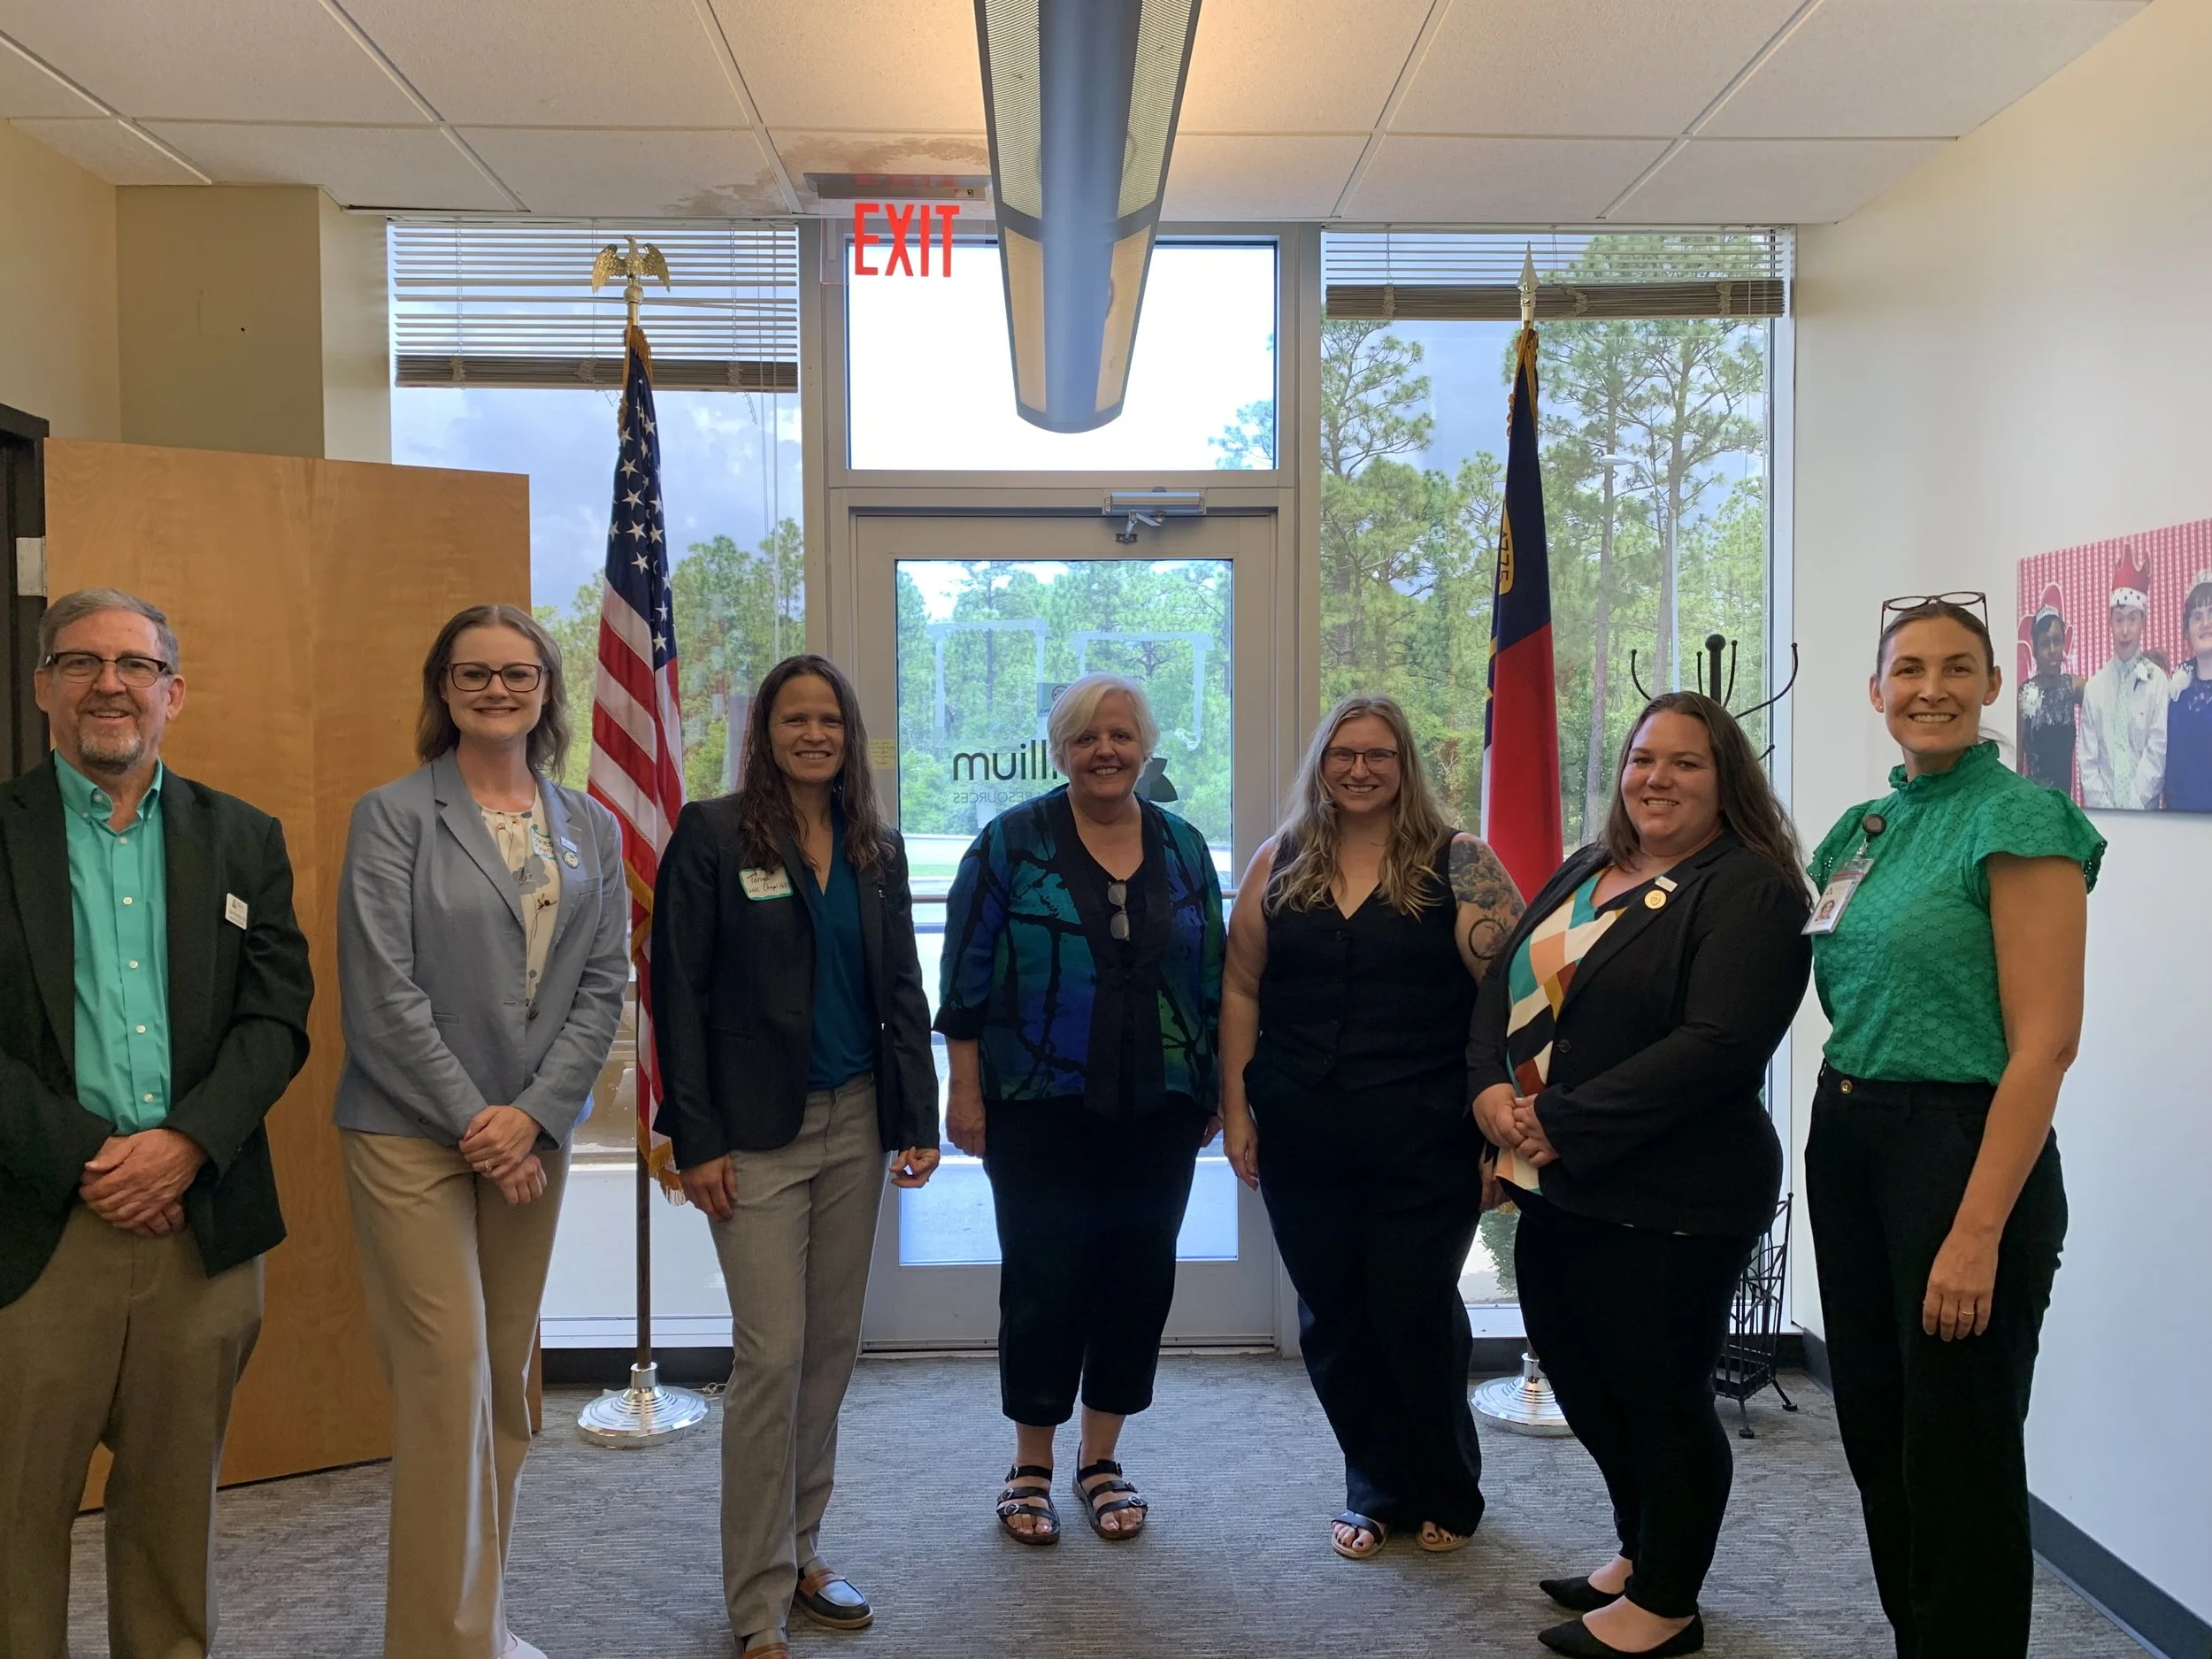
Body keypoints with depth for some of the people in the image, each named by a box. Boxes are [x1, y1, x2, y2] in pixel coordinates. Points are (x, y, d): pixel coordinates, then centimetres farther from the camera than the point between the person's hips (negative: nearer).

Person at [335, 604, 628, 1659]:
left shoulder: (589, 828, 8)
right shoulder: (393, 815, -3)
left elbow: (603, 983, 2)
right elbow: (380, 991, -10)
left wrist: (534, 1116, -9)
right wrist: (471, 1118, -13)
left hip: (533, 1134, 4)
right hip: (412, 1130, -4)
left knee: (505, 1379, 11)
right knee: (447, 1374, -5)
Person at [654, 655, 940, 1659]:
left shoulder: (877, 849, 9)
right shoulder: (711, 836, -5)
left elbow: (903, 992, 11)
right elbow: (678, 994, -8)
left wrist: (918, 1118, 3)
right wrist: (697, 1141, -12)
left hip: (855, 1124, 5)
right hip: (760, 1132, -5)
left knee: (833, 1348, 11)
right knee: (772, 1357, -5)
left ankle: (798, 1550, 27)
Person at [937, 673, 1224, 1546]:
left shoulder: (1184, 850, 9)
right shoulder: (1012, 842, -2)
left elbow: (1211, 979, 14)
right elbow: (966, 978, -3)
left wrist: (1213, 1088, 11)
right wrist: (965, 1091, -7)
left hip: (1158, 1113, 4)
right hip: (1042, 1111, -3)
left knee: (1140, 1278, 7)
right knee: (1043, 1282, 1)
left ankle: (1101, 1460, 25)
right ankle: (1030, 1467, 19)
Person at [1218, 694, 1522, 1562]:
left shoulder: (1456, 862, -3)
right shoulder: (1279, 864, 7)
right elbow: (1240, 991, 8)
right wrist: (1236, 1111, 3)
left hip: (1425, 1139, -3)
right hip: (1302, 1140, 4)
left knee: (1414, 1312, 2)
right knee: (1333, 1318, 10)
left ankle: (1447, 1496, 27)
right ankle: (1377, 1491, 29)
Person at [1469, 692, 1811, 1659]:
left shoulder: (1747, 890, -12)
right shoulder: (1585, 873, 13)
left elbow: (1717, 1044, -23)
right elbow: (1505, 984, 13)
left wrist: (1563, 1124, -21)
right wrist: (1491, 1088, -7)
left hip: (1666, 1204, -8)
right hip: (1553, 1187, 8)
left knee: (1662, 1398, 6)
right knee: (1583, 1380, 19)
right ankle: (1641, 1555, 40)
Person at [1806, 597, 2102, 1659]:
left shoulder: (2019, 820, -12)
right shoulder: (1861, 830, 10)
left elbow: (2044, 1043, -18)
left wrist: (1977, 1232, -21)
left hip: (1962, 1148, -8)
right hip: (1844, 1142, 8)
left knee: (1957, 1458, 5)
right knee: (1873, 1431, 18)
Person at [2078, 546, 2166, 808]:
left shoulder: (2157, 681, -2)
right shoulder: (2094, 686, 5)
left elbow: (2158, 751, -7)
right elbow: (2088, 757, 4)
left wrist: (2133, 805, -12)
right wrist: (2102, 806, -7)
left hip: (2145, 810, -2)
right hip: (2102, 814, 2)